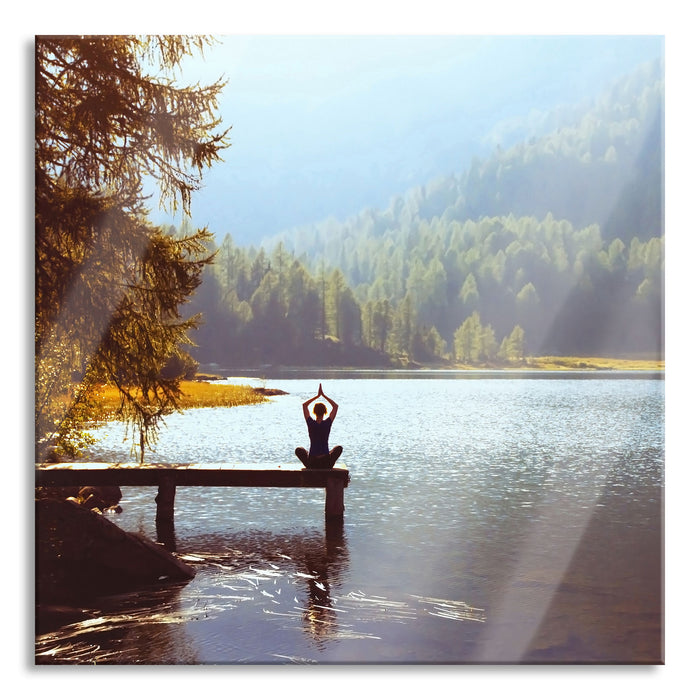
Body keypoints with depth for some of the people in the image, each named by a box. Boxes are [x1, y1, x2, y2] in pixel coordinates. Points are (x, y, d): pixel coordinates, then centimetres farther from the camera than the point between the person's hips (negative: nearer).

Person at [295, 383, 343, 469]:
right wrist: (323, 395, 3)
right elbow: (335, 406, 3)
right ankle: (328, 465, 20)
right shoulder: (327, 423, -10)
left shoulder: (311, 423, -9)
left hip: (312, 462, 0)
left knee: (298, 450, 29)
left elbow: (304, 405, 4)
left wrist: (317, 396, 4)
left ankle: (309, 465, 19)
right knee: (339, 448, 29)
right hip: (326, 463, 0)